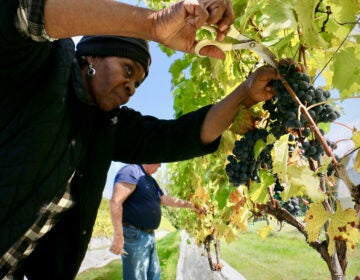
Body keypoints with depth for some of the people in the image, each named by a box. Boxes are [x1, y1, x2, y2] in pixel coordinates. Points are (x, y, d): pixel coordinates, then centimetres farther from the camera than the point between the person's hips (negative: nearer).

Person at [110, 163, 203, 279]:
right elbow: (115, 201, -26)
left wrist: (189, 205, 22)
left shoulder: (151, 181, 16)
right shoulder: (131, 171, -15)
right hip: (134, 235, -10)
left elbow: (166, 200, 27)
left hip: (150, 235, 10)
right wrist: (118, 235, -30)